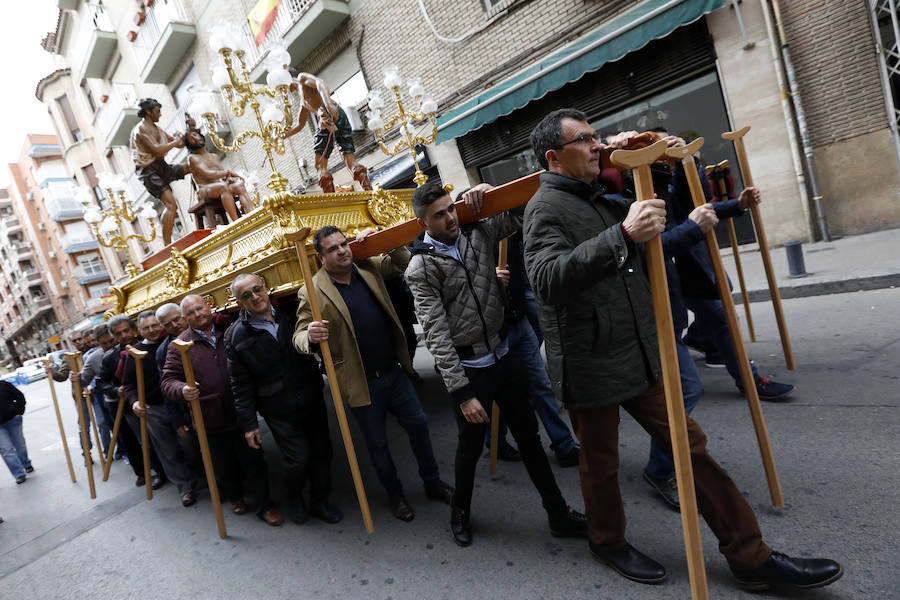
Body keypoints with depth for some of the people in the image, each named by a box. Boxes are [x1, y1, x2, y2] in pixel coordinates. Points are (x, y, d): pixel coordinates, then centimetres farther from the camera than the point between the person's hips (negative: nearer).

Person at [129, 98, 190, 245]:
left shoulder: (156, 128, 18)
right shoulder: (141, 129, -10)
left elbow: (180, 143, 22)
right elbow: (157, 150, -22)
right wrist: (175, 142, -9)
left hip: (161, 166, 9)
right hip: (149, 170, -9)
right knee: (170, 204, -22)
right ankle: (167, 245, -26)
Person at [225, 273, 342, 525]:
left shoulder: (290, 315, 0)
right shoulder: (237, 337, -7)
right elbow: (240, 386, -5)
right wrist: (248, 424, -5)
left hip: (312, 401, 4)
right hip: (280, 412, -3)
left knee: (321, 452, 9)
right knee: (298, 459, -3)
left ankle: (320, 501, 32)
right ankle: (294, 499, 29)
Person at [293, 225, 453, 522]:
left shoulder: (368, 267, 1)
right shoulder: (311, 292, -12)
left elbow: (402, 262, 15)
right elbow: (299, 337, -12)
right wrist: (310, 336, -36)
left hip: (395, 372, 4)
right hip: (362, 383, -4)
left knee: (418, 424, 16)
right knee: (377, 443, 14)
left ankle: (433, 483, 39)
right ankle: (395, 495, 39)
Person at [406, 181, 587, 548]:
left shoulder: (478, 232, 1)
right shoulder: (421, 268, -13)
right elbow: (437, 334, -18)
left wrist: (486, 195, -6)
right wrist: (462, 392, -22)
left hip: (503, 354, 5)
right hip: (468, 368, -5)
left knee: (528, 435, 14)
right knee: (471, 444, 11)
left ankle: (559, 514, 29)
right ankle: (460, 511, 38)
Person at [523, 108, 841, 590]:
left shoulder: (601, 201, 14)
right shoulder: (546, 209, -13)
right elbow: (548, 277, -31)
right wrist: (621, 233, -39)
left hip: (639, 357, 8)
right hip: (590, 366, -8)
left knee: (690, 445, 11)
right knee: (601, 464, 12)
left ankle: (749, 556, 25)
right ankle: (607, 542, 39)